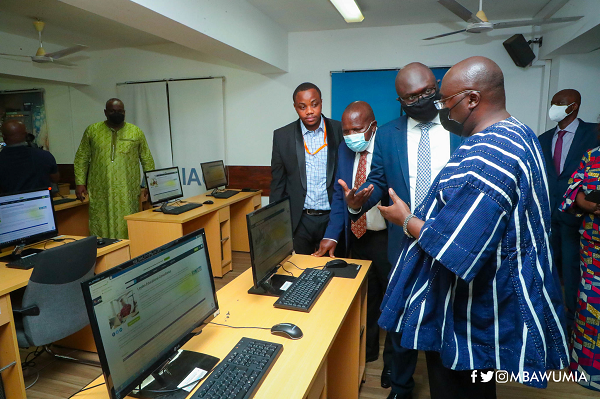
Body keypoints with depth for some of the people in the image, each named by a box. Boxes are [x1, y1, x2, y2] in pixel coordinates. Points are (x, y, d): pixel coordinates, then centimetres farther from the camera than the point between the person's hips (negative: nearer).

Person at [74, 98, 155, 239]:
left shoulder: (136, 132, 6)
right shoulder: (92, 130, 8)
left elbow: (147, 160, 8)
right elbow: (82, 158, 10)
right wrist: (80, 183, 2)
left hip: (128, 193, -1)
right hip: (99, 192, 1)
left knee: (127, 228, 1)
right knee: (100, 227, 2)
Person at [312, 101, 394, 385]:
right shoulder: (344, 150, 1)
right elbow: (339, 195, 4)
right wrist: (332, 235, -3)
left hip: (389, 238, -5)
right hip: (357, 237, 5)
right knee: (364, 298, 20)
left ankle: (393, 361, 36)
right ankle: (365, 352, 42)